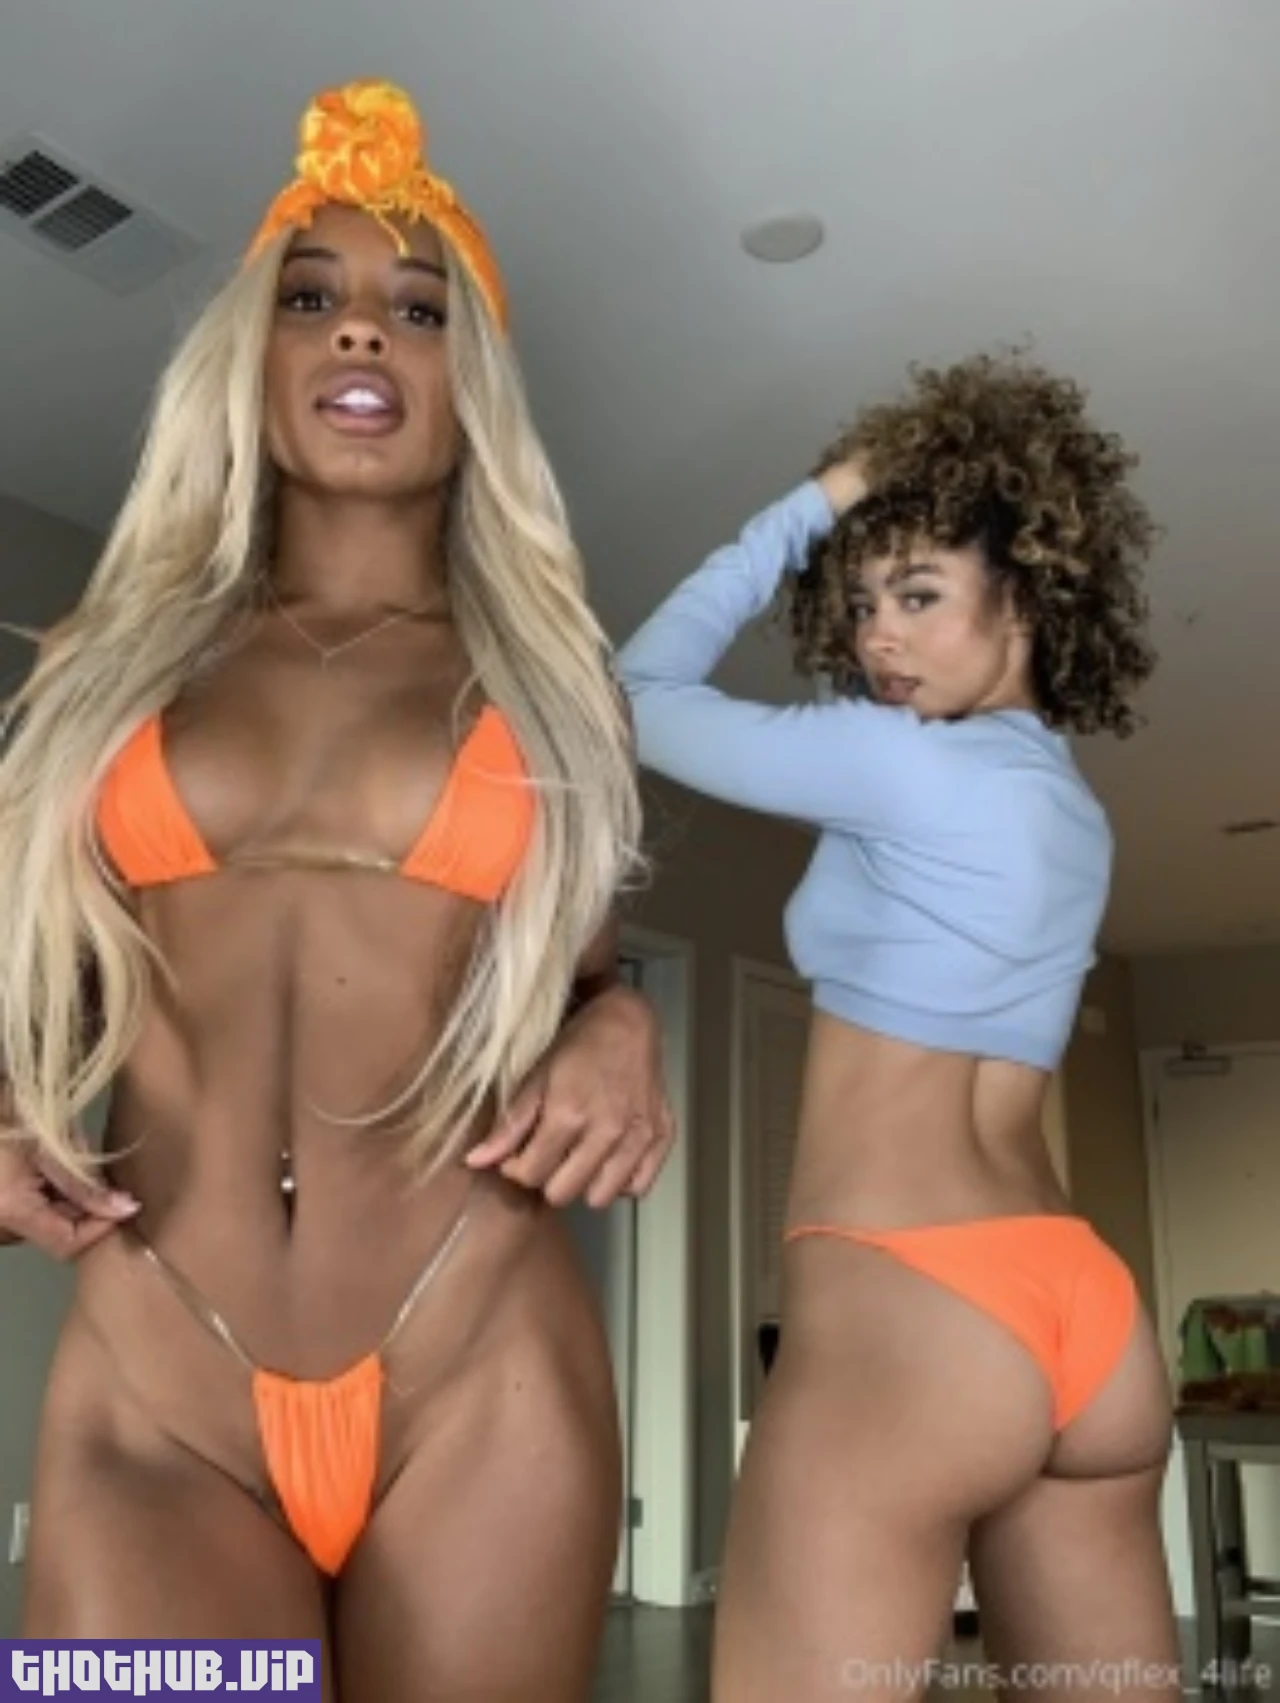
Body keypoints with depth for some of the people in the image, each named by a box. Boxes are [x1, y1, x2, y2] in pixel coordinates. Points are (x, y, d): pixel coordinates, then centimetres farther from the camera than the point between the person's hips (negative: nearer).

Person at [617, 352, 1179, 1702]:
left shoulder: (906, 762, -7)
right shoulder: (1066, 806, 18)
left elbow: (647, 696, 3)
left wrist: (814, 502, 7)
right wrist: (841, 539, 27)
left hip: (903, 1307, -9)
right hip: (1080, 1312, 9)